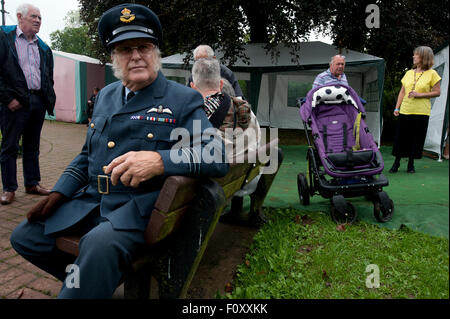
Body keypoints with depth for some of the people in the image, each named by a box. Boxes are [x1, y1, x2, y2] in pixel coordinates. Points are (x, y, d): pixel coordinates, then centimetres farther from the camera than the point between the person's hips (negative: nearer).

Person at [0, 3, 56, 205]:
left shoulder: (44, 48, 16)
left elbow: (49, 76, 21)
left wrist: (49, 98, 8)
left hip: (38, 101, 5)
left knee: (32, 146, 12)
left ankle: (32, 184, 21)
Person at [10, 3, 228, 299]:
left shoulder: (184, 100, -7)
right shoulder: (106, 95, 14)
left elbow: (219, 157, -19)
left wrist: (160, 160, -34)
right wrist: (59, 193, 10)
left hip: (140, 206, -7)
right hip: (90, 199, 8)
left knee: (100, 243, -35)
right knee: (24, 236, 6)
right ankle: (90, 280, 23)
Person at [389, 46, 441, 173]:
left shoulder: (432, 74, 0)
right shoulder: (409, 73, 11)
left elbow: (437, 92, -1)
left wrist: (419, 94, -13)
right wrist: (397, 108, 6)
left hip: (421, 112, -3)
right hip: (405, 111, 3)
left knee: (416, 139, 4)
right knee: (400, 138, 3)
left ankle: (411, 164, 17)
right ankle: (396, 164, 13)